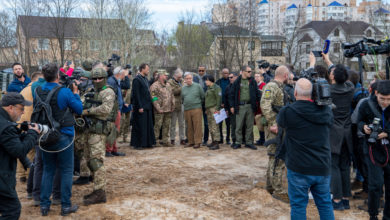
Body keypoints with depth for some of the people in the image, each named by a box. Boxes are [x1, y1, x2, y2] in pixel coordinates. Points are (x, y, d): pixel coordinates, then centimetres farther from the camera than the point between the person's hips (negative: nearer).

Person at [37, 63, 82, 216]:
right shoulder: (64, 92, -16)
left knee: (47, 170, 15)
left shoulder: (38, 92, -1)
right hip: (63, 136, -5)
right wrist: (75, 93, 6)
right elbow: (79, 109, -5)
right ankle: (66, 206, 11)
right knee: (66, 171, 6)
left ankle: (44, 205, 19)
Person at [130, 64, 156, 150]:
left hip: (147, 107, 9)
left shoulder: (145, 79, 15)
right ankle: (137, 144, 6)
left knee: (148, 125, 12)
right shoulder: (137, 79, -12)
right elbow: (136, 94, -17)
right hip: (141, 107, -9)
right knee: (140, 126, -2)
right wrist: (140, 107, -19)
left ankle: (147, 142, 20)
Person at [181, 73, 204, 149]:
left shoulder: (198, 86, 1)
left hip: (196, 109, -4)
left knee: (197, 126, -6)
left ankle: (197, 142, -2)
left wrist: (198, 103, 8)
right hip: (186, 110, 4)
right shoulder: (183, 88, 12)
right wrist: (185, 104, 15)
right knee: (189, 127, 7)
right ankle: (191, 141, 16)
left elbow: (203, 97, 6)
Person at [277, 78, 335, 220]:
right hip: (323, 168, 4)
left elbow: (280, 123, 7)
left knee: (298, 205, 7)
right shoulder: (326, 111, 0)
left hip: (299, 169, -4)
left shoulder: (287, 112, -13)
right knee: (325, 204, 18)